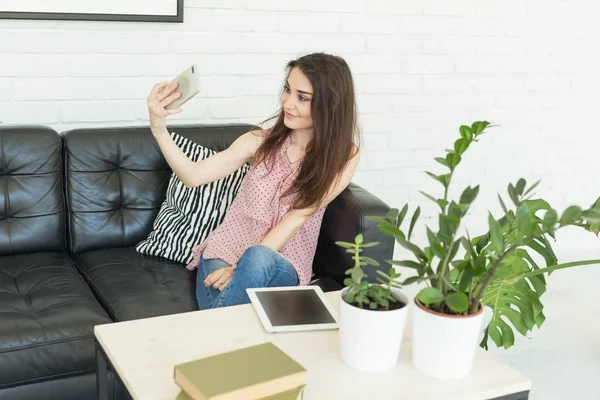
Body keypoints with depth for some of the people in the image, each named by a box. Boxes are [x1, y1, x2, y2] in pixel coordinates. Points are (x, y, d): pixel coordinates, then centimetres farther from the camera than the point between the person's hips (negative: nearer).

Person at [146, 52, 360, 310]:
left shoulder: (344, 155, -4)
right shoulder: (262, 140, 1)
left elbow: (297, 217, -12)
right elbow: (193, 176, -6)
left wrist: (243, 266, -20)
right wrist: (159, 128, -22)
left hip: (282, 267, 0)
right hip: (225, 250, 1)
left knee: (259, 259, -38)